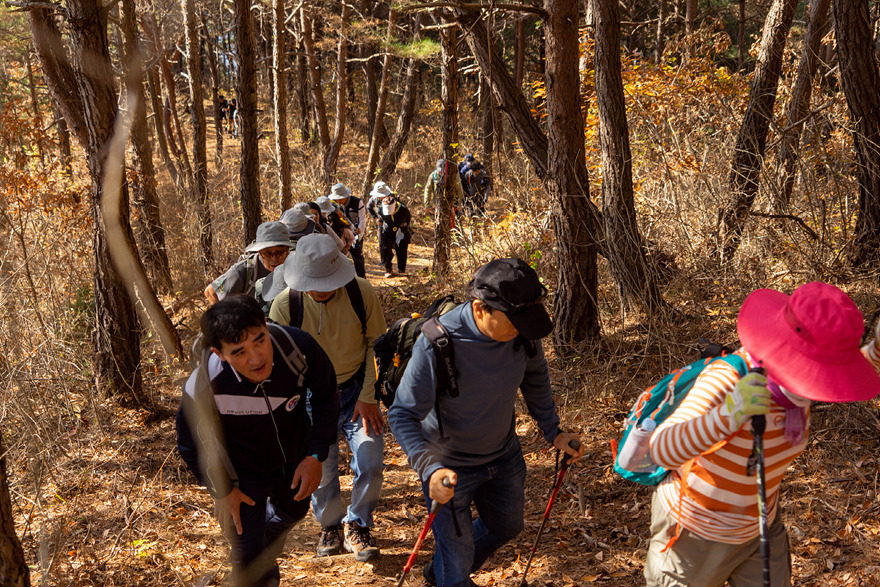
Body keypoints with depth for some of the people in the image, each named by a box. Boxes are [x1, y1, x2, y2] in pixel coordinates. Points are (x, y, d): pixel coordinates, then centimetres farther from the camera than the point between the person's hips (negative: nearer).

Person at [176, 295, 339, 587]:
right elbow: (191, 445, -15)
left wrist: (316, 456, -14)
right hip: (242, 478, -3)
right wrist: (221, 490, -7)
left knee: (291, 512, 32)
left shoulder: (299, 347, -35)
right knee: (249, 559, 5)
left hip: (295, 462, 4)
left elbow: (325, 399, -13)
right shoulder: (203, 387, -38)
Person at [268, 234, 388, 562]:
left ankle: (357, 527, 20)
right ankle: (330, 526, 33)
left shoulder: (361, 292, -16)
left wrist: (368, 397, -8)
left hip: (356, 390, 0)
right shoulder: (284, 306, -18)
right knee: (320, 471, 2)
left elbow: (377, 344, -4)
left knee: (370, 464, -8)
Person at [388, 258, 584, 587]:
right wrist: (430, 470, -42)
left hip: (505, 456, 6)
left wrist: (553, 431, 1)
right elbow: (402, 415, -29)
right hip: (450, 467, -6)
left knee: (506, 526, 27)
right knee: (457, 556, 6)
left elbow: (535, 378, 4)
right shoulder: (438, 342, -34)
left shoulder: (522, 330, -18)